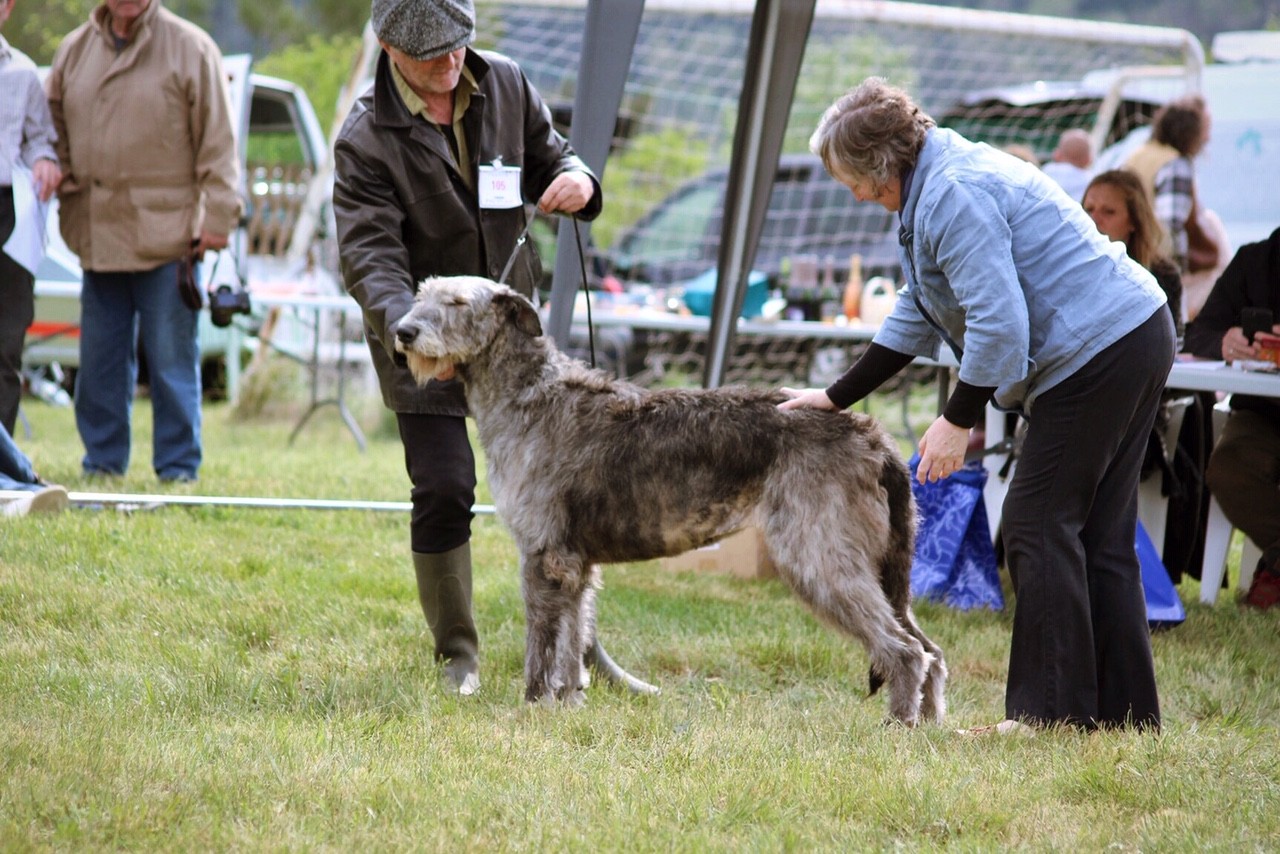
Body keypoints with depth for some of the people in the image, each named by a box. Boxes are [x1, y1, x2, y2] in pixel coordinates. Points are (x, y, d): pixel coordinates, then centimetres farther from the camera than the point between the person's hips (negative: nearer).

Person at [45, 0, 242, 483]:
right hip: (97, 238, 4)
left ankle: (178, 469, 6)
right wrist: (55, 173, 4)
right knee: (100, 361, 9)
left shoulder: (191, 49, -1)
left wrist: (217, 217, -8)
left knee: (172, 361, -1)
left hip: (166, 240, -4)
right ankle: (102, 461, 19)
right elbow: (52, 127, 22)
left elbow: (217, 142, -3)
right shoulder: (74, 50, 12)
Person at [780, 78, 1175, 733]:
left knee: (1038, 526, -6)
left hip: (1096, 354, -11)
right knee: (1100, 537, 12)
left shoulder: (954, 197, -18)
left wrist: (958, 420, -15)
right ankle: (1125, 709, 14)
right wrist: (838, 397, 26)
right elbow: (917, 317, 24)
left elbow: (998, 323, -23)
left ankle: (1050, 710, -3)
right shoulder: (934, 185, 17)